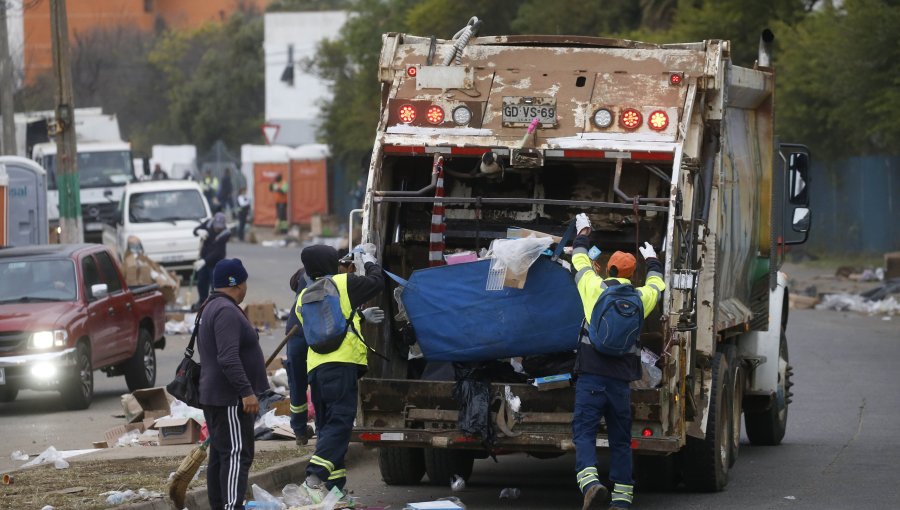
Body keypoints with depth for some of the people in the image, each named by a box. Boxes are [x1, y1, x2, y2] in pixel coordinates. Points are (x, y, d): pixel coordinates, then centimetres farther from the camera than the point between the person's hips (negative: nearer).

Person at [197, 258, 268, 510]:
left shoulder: (211, 308, 19)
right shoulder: (227, 311, -17)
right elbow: (228, 358, -26)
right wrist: (247, 391, -27)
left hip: (213, 396, 11)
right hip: (230, 398, -11)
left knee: (219, 456, 11)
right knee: (237, 456, -13)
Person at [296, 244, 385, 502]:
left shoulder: (302, 299, 21)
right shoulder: (343, 283, 2)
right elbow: (375, 283, 15)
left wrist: (361, 316, 35)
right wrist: (369, 258, 30)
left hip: (314, 367, 7)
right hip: (341, 364, -7)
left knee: (327, 426, 11)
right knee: (340, 422, -12)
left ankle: (334, 487, 10)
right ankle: (315, 477, -29)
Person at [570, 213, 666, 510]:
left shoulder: (595, 287, 3)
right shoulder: (640, 298, 11)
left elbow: (580, 261, 23)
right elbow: (656, 285, 36)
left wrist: (582, 233, 41)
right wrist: (652, 260, 56)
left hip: (591, 375, -3)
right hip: (622, 377, 3)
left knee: (584, 433, -6)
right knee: (620, 440, 11)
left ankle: (590, 483, -29)